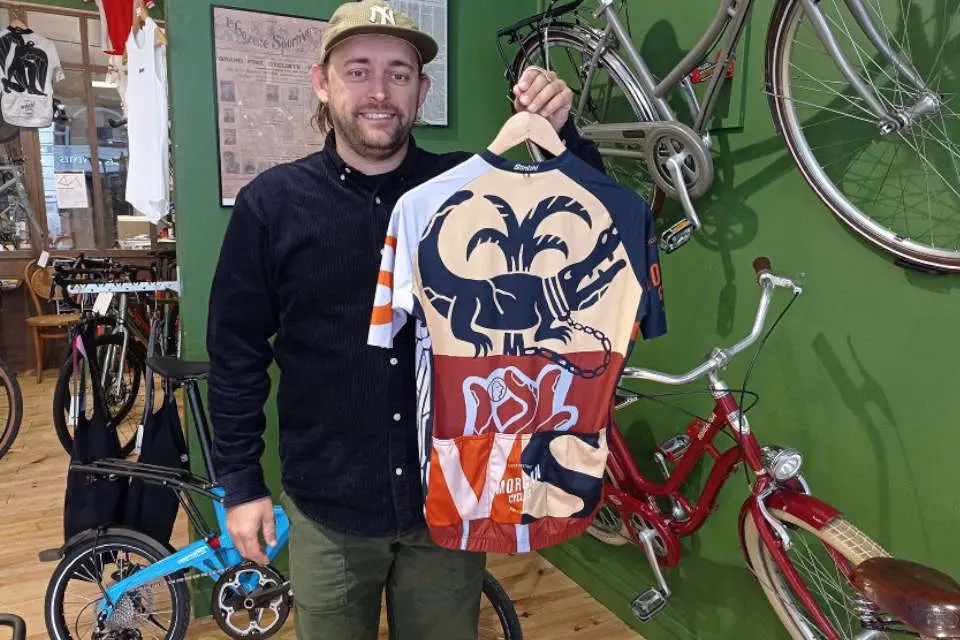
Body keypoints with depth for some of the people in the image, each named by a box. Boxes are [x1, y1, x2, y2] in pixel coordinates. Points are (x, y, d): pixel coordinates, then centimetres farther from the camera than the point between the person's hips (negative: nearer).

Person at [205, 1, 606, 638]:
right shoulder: (272, 202, -6)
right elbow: (237, 352, -1)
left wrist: (562, 136, -18)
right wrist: (242, 482, 1)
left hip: (450, 500, 1)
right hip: (328, 511, 0)